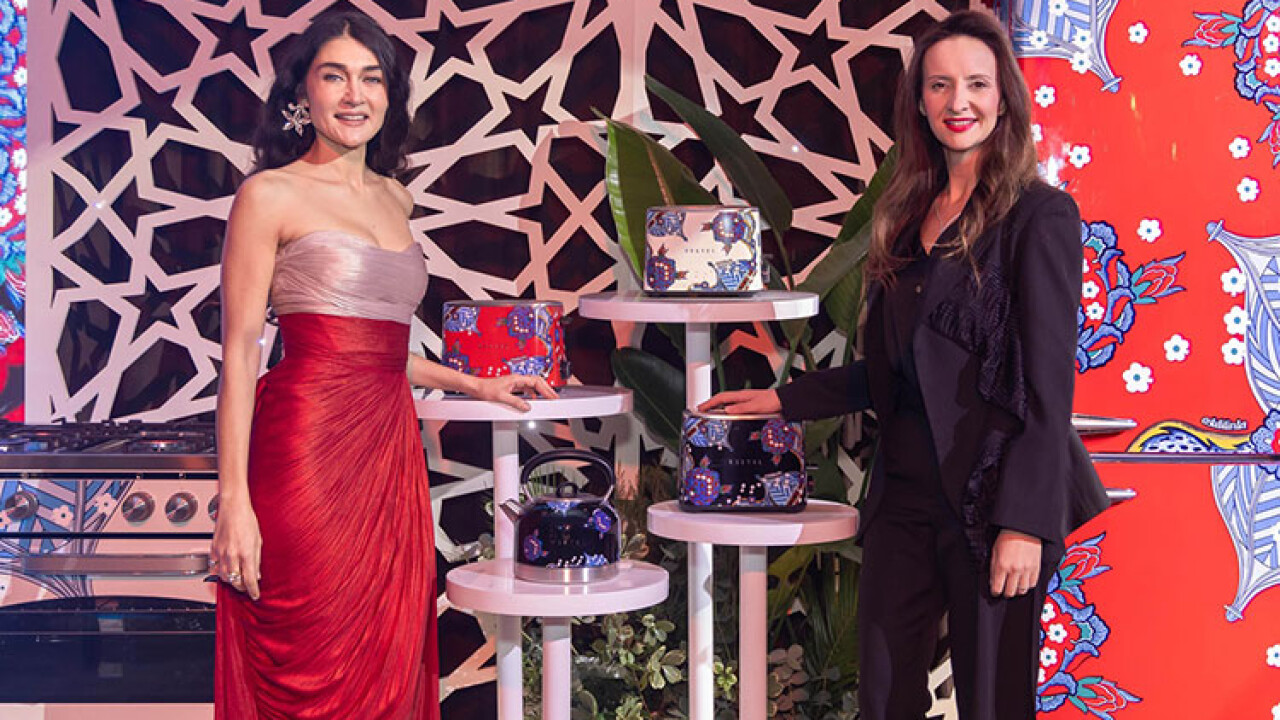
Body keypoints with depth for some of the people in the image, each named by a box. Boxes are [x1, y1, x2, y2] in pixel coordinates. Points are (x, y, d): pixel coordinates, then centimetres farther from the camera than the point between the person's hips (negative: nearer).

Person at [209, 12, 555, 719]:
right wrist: (234, 501, -15)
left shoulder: (393, 199, 17)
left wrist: (477, 386, 25)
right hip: (305, 450, -6)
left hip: (391, 449, 6)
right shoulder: (270, 195, -2)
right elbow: (239, 352, -8)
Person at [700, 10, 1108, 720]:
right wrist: (787, 399, 18)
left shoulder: (1039, 215, -6)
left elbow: (1048, 382, -11)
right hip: (904, 491, 6)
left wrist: (1025, 521, -16)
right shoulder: (908, 216, 14)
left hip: (989, 498, -6)